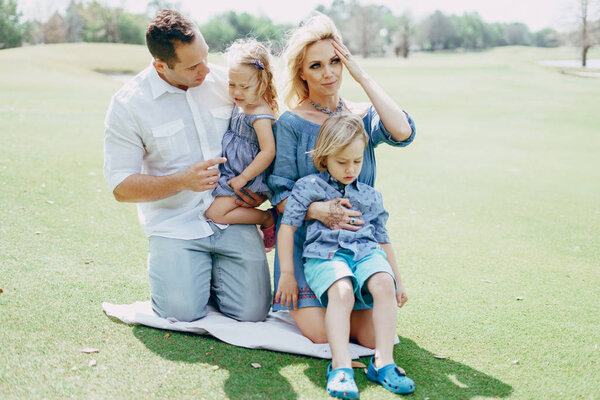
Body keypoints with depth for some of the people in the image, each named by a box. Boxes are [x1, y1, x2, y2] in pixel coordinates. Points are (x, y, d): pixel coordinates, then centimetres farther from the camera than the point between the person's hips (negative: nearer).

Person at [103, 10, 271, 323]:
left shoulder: (224, 82, 0)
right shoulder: (127, 104, -9)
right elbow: (121, 187, -9)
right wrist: (183, 181, -22)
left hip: (233, 219, 2)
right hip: (176, 224, -2)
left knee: (252, 311, -9)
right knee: (183, 312, -16)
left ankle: (214, 270, 23)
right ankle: (167, 265, 17)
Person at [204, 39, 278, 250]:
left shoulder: (260, 115, -24)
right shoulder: (239, 104, 3)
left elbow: (268, 151, -26)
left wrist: (243, 178, -22)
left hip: (247, 177, -9)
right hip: (232, 170, 9)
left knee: (216, 212, -13)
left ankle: (268, 218, -2)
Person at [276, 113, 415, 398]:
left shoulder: (371, 196, 23)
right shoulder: (308, 187, 10)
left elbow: (382, 240, 27)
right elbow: (287, 227, 6)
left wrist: (398, 281, 25)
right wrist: (287, 273, 0)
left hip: (366, 252, 3)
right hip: (324, 253, -3)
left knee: (384, 283, -30)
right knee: (342, 292, -35)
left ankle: (383, 362, -29)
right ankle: (340, 366, -39)